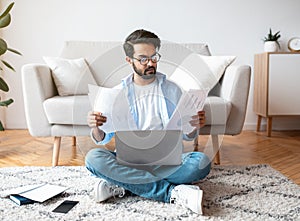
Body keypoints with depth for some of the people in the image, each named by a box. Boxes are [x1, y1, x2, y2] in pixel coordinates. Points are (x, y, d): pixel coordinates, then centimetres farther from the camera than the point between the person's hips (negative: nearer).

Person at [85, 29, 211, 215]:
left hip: (166, 158, 0)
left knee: (202, 162, -28)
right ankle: (173, 192, -29)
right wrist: (96, 128, -19)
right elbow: (103, 139, 5)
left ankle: (122, 184, -24)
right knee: (94, 158, -29)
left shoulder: (171, 90, 6)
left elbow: (186, 135, 7)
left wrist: (194, 127, -17)